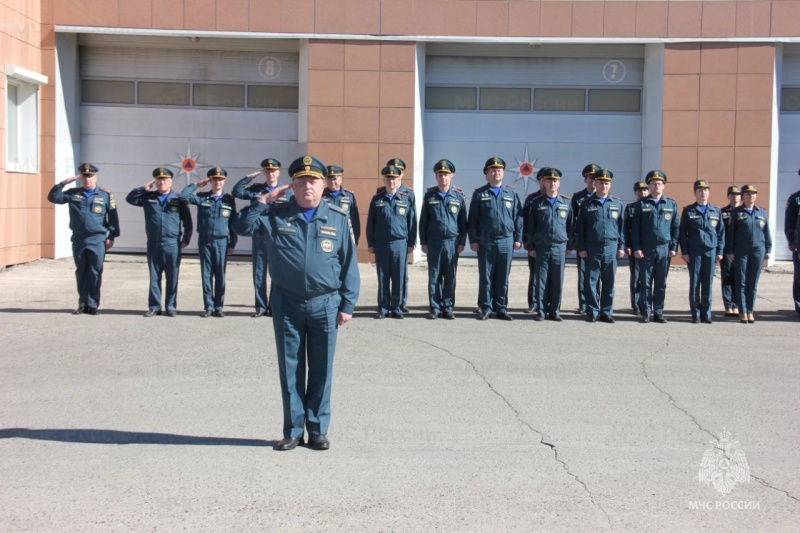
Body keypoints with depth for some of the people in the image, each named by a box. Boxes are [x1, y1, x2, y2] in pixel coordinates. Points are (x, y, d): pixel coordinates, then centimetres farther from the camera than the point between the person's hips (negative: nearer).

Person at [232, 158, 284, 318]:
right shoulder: (256, 190, 8)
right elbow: (236, 192, -1)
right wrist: (250, 176, -3)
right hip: (259, 239, 2)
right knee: (259, 275, 5)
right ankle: (261, 307, 12)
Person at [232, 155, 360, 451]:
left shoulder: (339, 219, 1)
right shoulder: (276, 214, 3)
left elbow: (350, 265, 2)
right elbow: (242, 227, -2)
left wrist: (348, 304, -1)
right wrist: (263, 201, -11)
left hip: (325, 304, 0)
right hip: (287, 304, 1)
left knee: (321, 371, 7)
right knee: (290, 369, 7)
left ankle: (318, 430, 18)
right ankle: (293, 430, 17)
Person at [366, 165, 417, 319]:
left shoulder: (406, 199, 5)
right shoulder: (377, 200, 6)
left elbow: (412, 222, 6)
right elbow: (370, 223, 7)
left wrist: (411, 243, 3)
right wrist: (370, 244, 3)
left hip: (400, 244, -1)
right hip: (381, 244, 1)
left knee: (399, 278, 2)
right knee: (382, 278, 5)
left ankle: (397, 308, 11)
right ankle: (383, 309, 12)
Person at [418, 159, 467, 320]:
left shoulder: (459, 196, 4)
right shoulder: (429, 195, 4)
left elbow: (463, 221, 6)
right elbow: (423, 221, 6)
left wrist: (462, 242, 1)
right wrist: (423, 242, 1)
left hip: (452, 242, 0)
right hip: (433, 242, 0)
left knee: (450, 277, 4)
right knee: (434, 276, 3)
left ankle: (448, 308, 11)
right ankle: (435, 308, 9)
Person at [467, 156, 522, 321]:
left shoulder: (511, 193, 9)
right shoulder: (479, 194, 4)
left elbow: (517, 217, 9)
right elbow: (472, 219, 3)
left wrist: (518, 238, 3)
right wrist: (473, 240, -3)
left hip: (506, 241, 1)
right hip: (485, 241, -1)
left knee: (503, 278, 5)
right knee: (485, 277, 2)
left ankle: (501, 308, 13)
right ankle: (486, 309, 9)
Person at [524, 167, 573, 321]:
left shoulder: (567, 203, 8)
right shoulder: (536, 203, 4)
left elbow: (570, 225, 10)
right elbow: (530, 226, 5)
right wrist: (530, 247, 0)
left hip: (560, 247, 1)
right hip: (541, 248, -1)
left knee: (557, 281, 3)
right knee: (541, 280, 0)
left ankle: (555, 311, 12)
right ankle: (541, 312, 6)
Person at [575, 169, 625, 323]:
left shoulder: (617, 204, 10)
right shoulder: (586, 204, 5)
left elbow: (621, 227, 11)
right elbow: (580, 227, 4)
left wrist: (621, 247, 5)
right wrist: (581, 247, -2)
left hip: (611, 247, 1)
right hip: (592, 248, -1)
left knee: (609, 282, 5)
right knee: (592, 282, 1)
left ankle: (607, 312, 12)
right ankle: (592, 312, 7)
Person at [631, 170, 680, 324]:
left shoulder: (672, 204, 9)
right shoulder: (642, 204, 5)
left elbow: (676, 227, 8)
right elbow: (635, 228, 3)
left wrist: (674, 247, 0)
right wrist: (636, 248, -5)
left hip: (664, 248, 1)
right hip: (646, 248, -1)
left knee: (661, 283, 5)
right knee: (645, 282, 1)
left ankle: (658, 312, 12)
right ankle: (645, 313, 7)